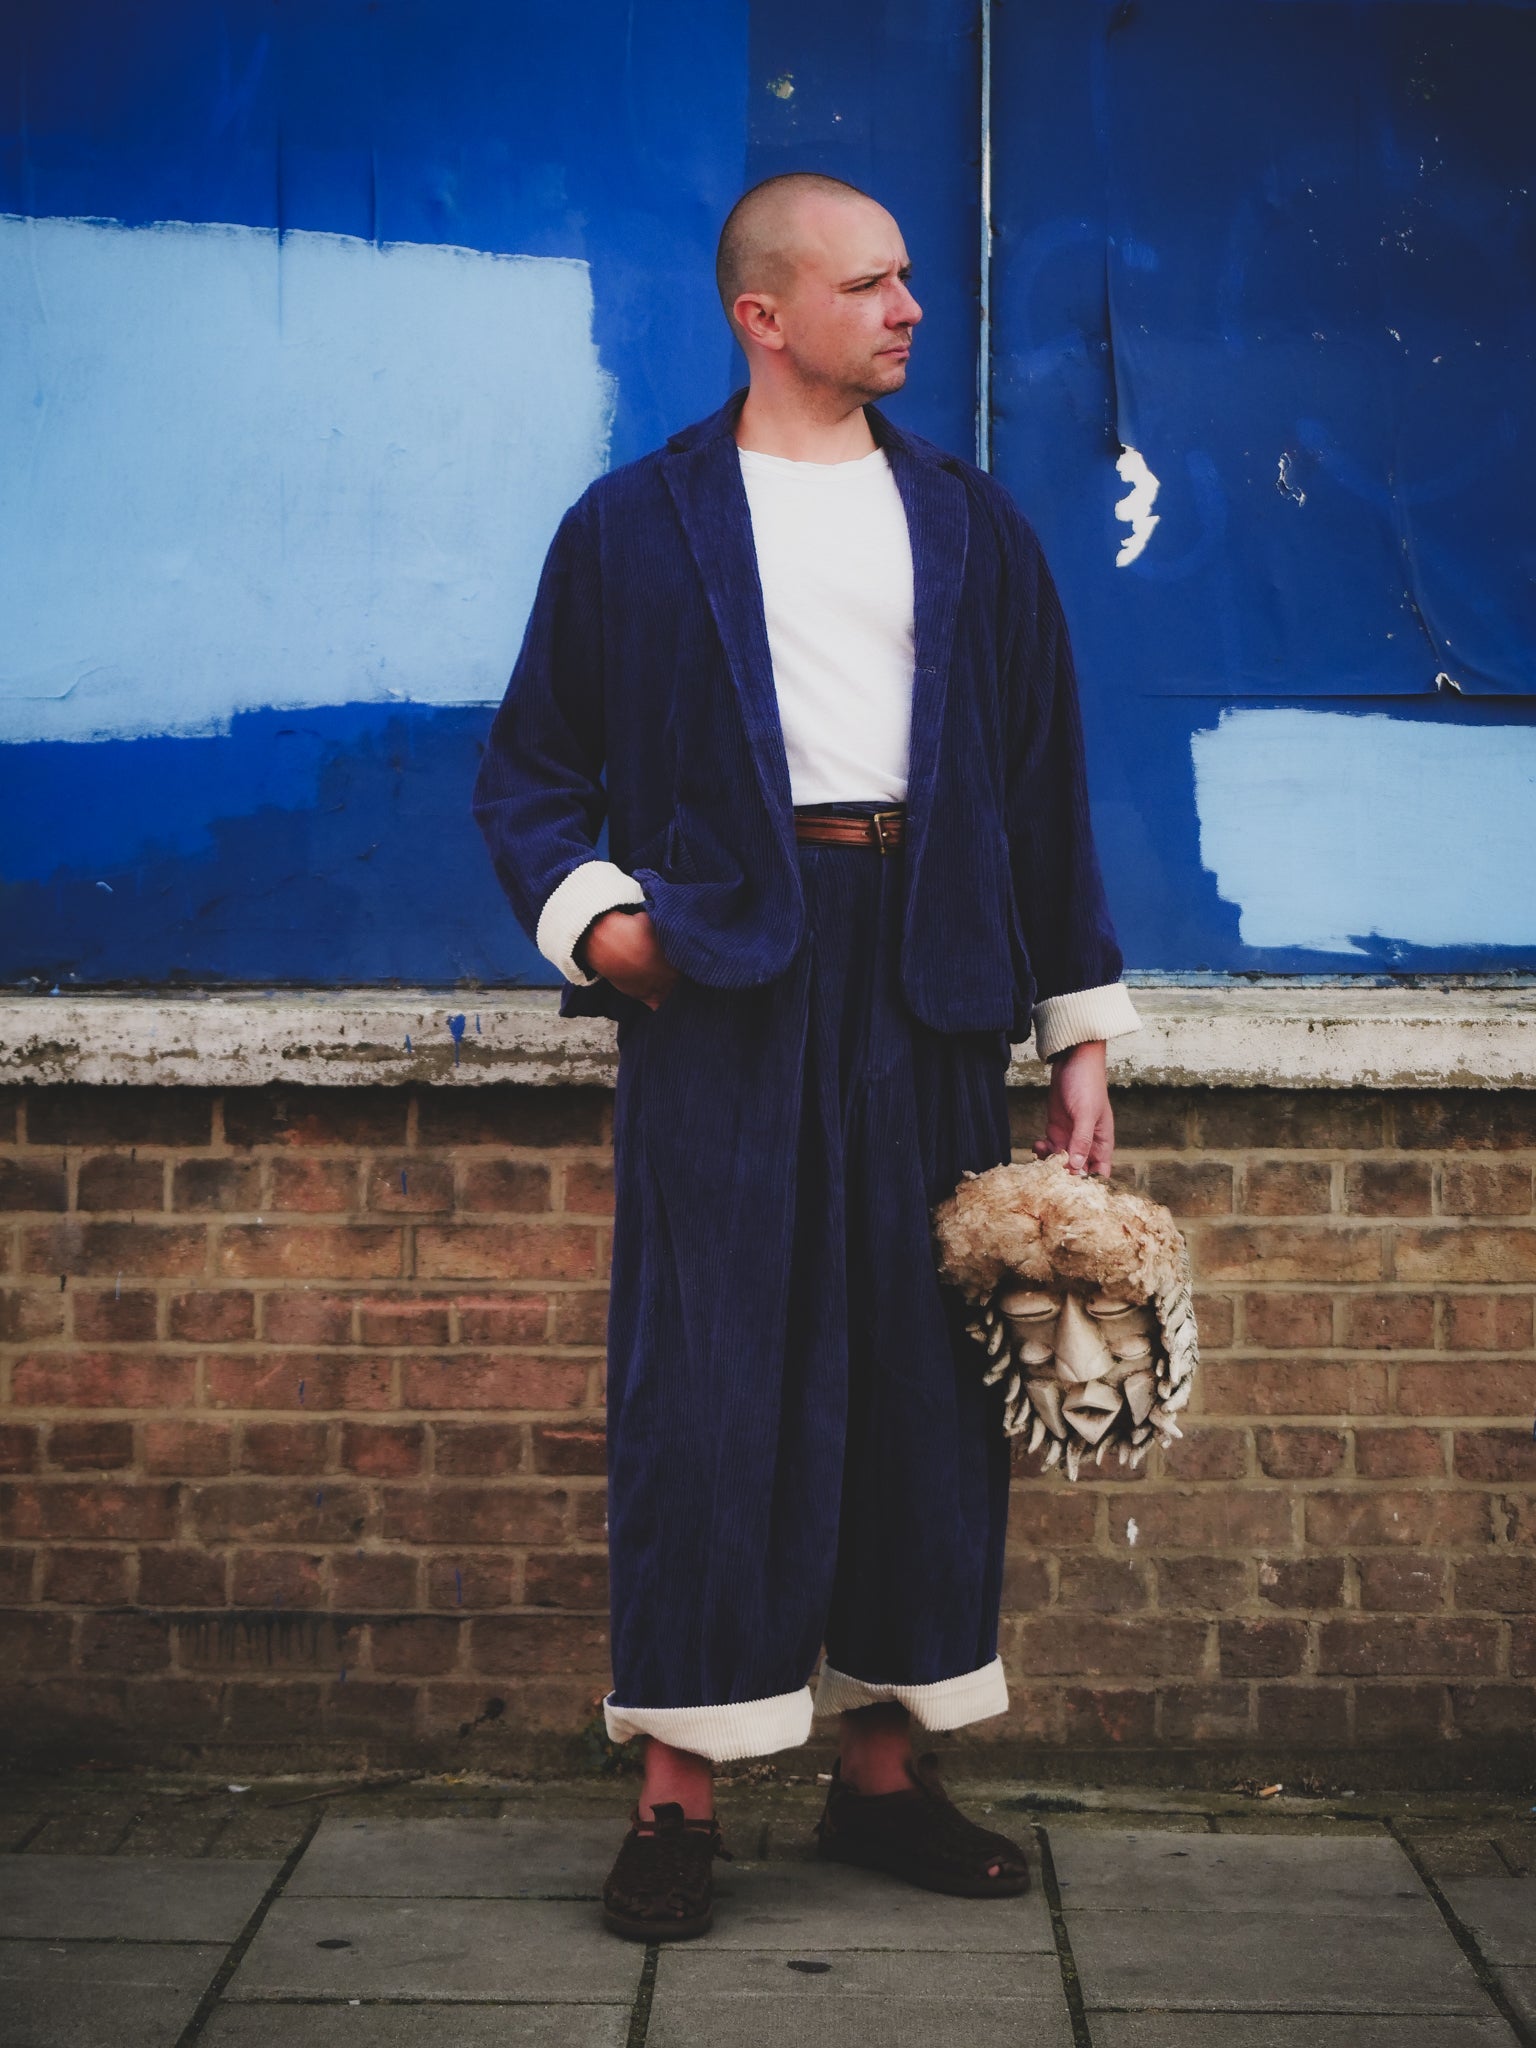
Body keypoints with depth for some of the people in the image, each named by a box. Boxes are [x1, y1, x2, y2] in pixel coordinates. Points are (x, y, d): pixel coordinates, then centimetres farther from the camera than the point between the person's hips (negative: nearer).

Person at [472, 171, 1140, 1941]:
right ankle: (678, 1796, 5)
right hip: (721, 982, -3)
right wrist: (587, 909, -10)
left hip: (925, 989, 3)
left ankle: (883, 1769, 17)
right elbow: (529, 767, 9)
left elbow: (1045, 785, 13)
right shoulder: (637, 525, 6)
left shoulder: (970, 525, 14)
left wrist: (1080, 1033, 8)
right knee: (707, 1379, -4)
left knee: (925, 1375, 5)